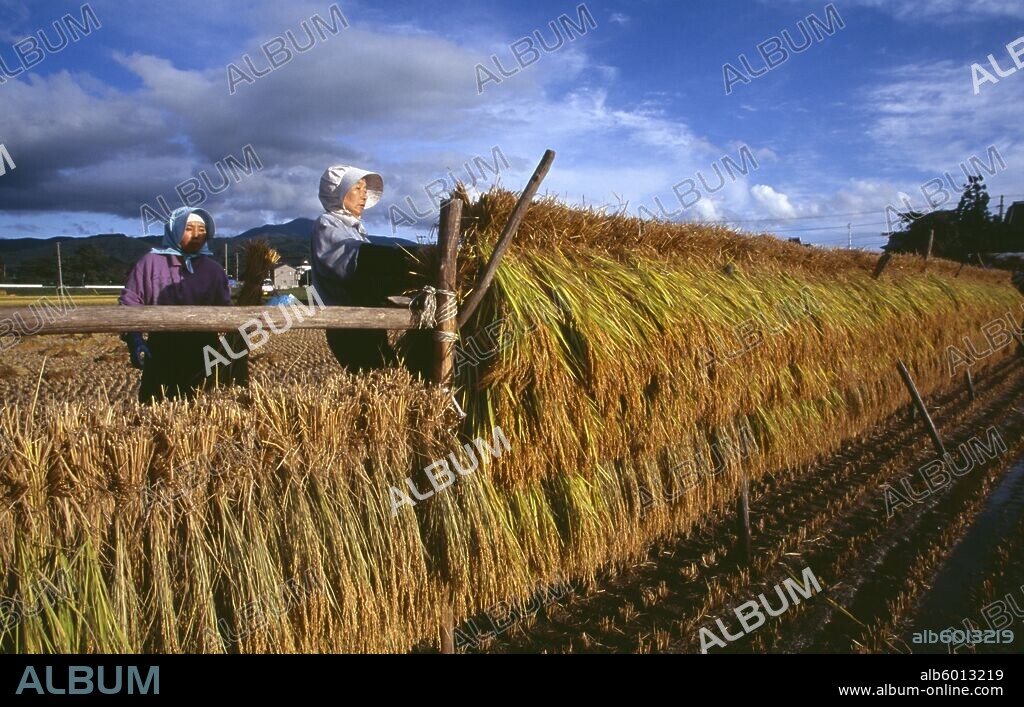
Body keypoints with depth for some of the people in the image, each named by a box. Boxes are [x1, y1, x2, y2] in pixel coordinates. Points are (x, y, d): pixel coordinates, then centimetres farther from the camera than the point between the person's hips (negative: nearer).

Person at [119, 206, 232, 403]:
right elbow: (129, 302, 0)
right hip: (160, 358, -1)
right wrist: (134, 339, -13)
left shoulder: (214, 269, 8)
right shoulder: (152, 262, 1)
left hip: (201, 360, 2)